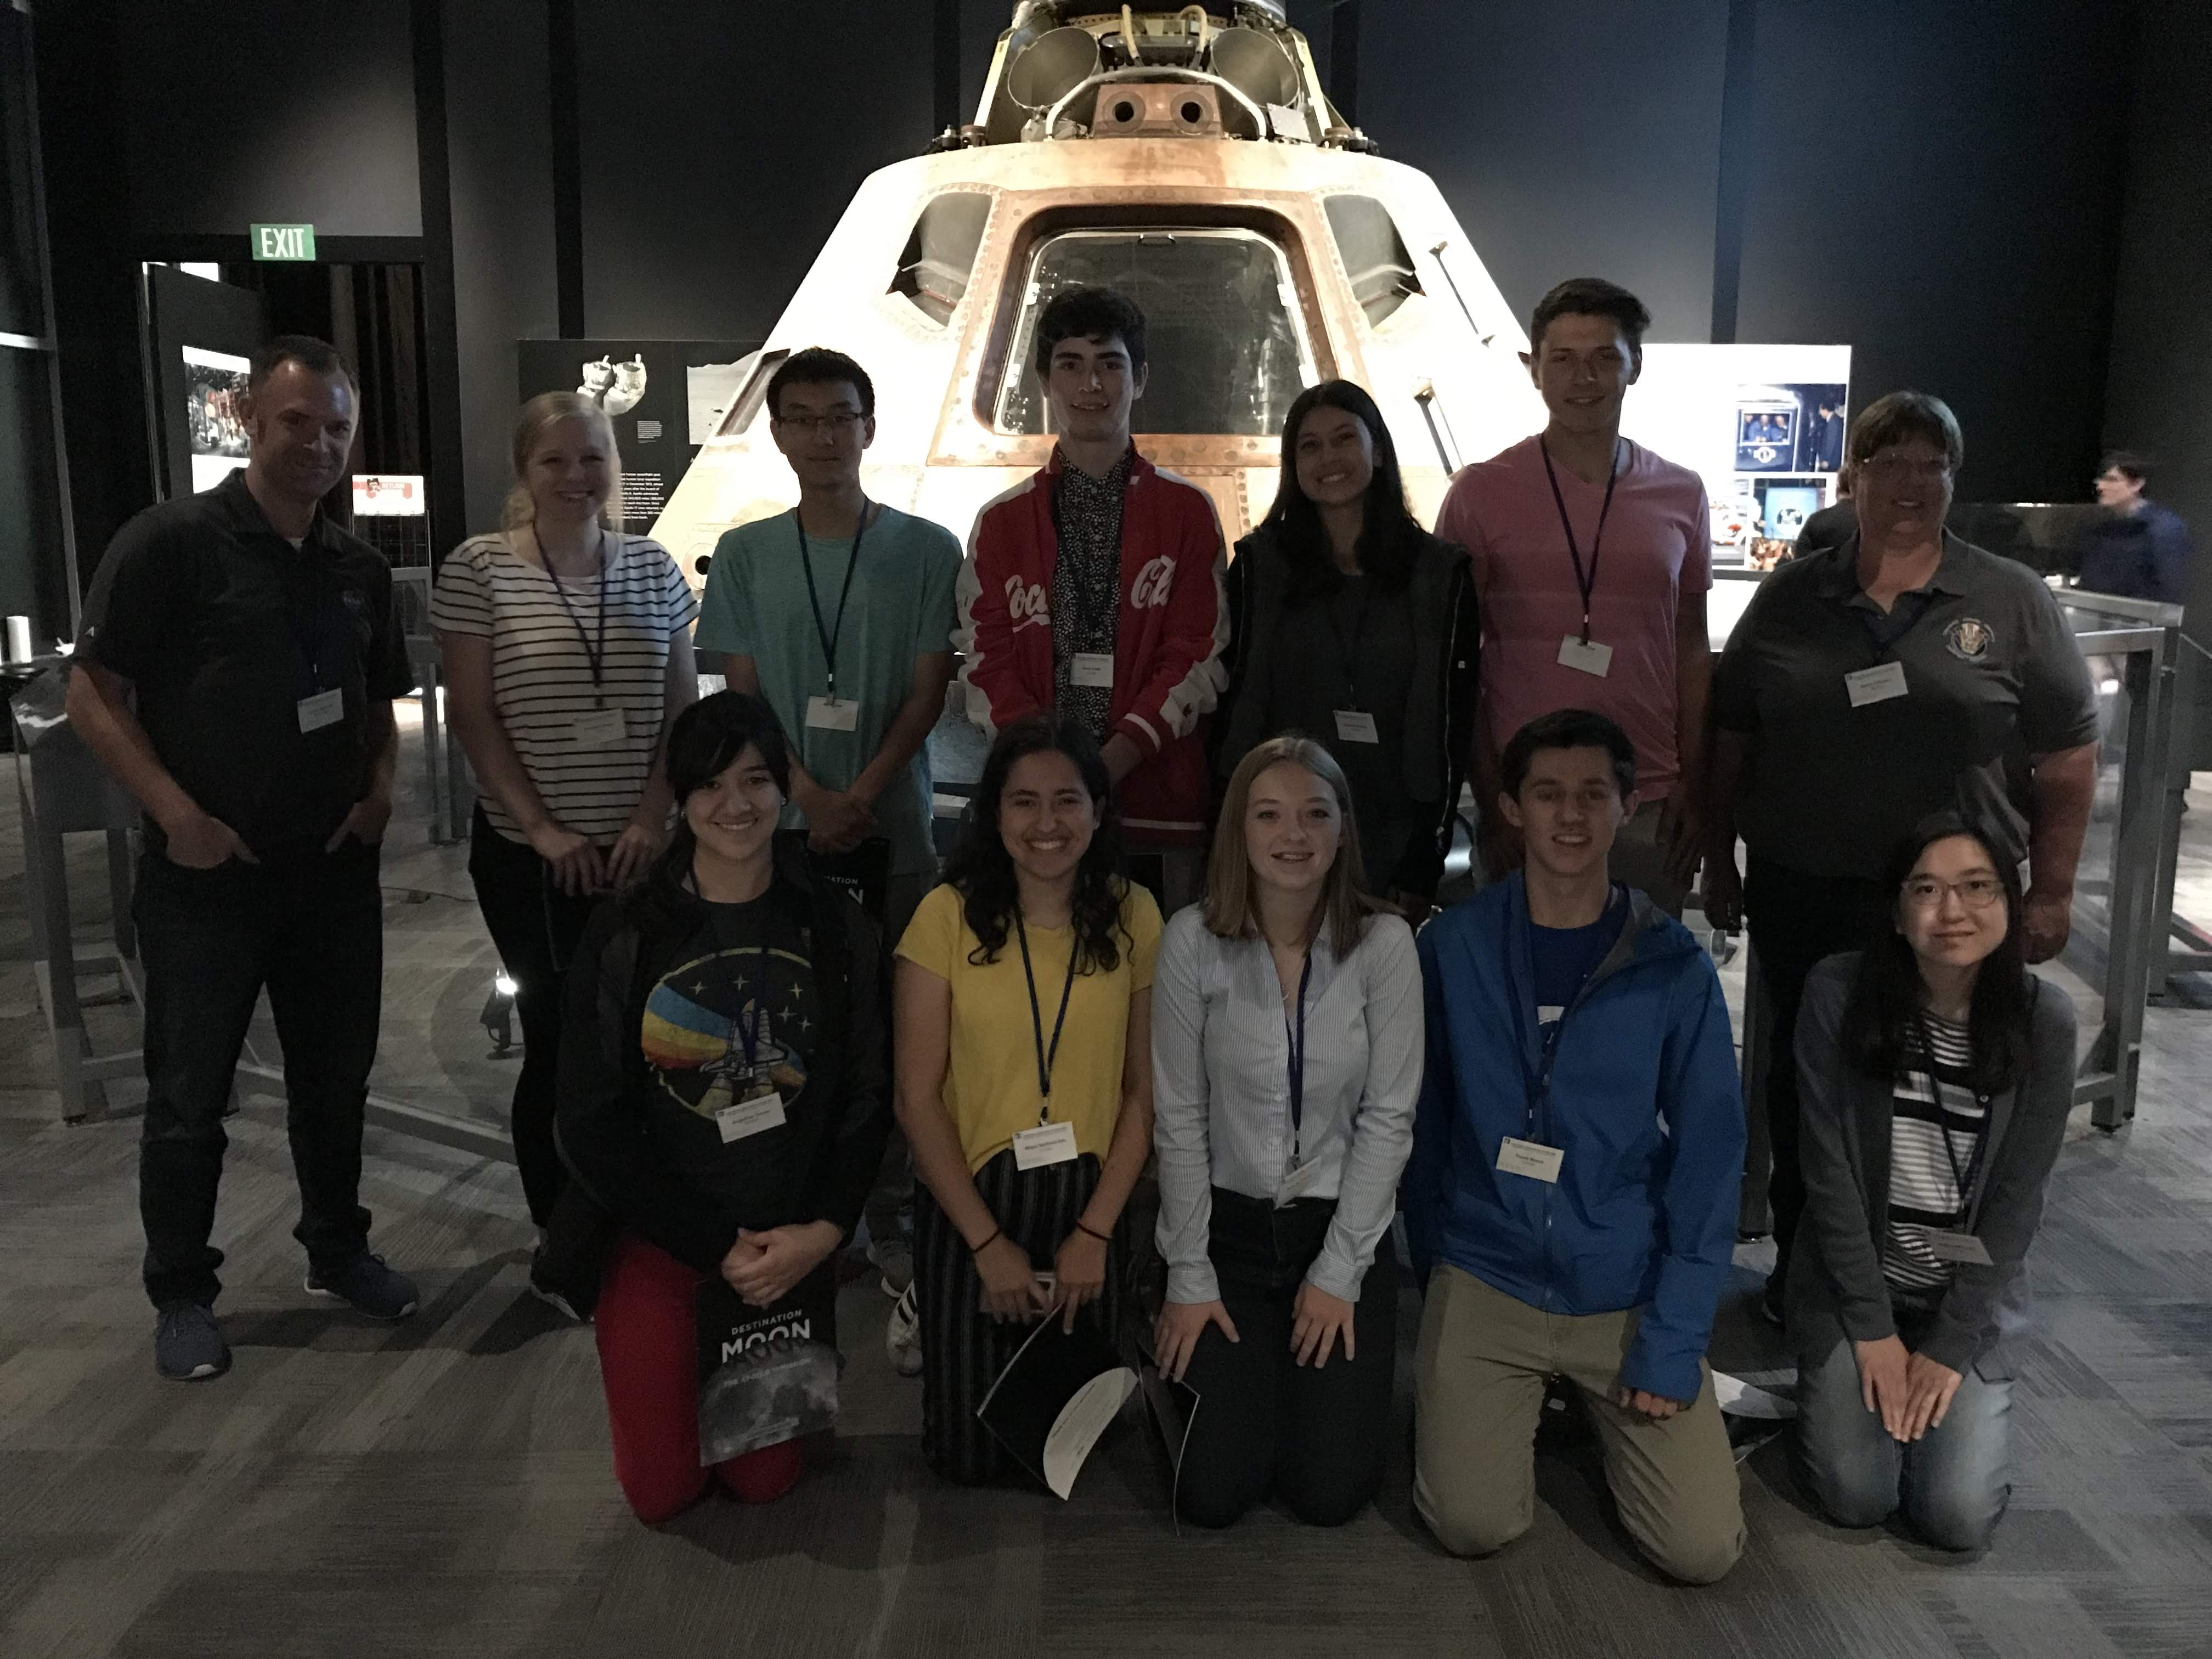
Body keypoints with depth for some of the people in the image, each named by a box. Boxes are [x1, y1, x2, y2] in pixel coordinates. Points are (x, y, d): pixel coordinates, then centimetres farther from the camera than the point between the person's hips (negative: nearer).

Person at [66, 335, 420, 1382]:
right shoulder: (172, 542, -9)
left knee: (337, 1075, 15)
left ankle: (338, 1249, 33)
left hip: (334, 866, 5)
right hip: (206, 873, -5)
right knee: (190, 1092, 7)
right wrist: (181, 818, -18)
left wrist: (379, 787, 1)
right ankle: (182, 1295, 23)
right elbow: (93, 696, -10)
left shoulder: (361, 569, 8)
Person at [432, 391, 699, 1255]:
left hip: (637, 850, 3)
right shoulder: (479, 568, -3)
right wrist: (541, 827, -10)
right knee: (556, 1037, 3)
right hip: (528, 855, -2)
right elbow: (471, 714, -4)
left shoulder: (652, 566, 7)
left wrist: (651, 813, -4)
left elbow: (681, 706, 8)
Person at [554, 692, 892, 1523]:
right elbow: (590, 1122, -7)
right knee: (663, 1491, 3)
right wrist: (716, 1245, -12)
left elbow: (868, 1096, -1)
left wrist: (821, 1233, -14)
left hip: (793, 1242, 1)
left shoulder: (836, 927, -3)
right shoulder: (623, 936, -7)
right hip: (655, 1238, 0)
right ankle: (673, 1382, 35)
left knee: (765, 1480, 6)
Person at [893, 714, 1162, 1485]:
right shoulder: (949, 915, -12)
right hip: (969, 1204, -1)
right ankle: (920, 1317, 37)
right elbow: (917, 1098, -9)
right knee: (969, 1456, 9)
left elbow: (1142, 1090, -2)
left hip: (1089, 1206, 2)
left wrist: (1095, 1232, -8)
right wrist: (987, 1241, -10)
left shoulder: (1133, 916, -5)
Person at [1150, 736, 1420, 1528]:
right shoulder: (1194, 940, -12)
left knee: (1329, 1492, -3)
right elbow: (1179, 1117, -7)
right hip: (1228, 1225, 0)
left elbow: (1388, 1119, -8)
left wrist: (1339, 1272, -8)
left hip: (1344, 1227, 0)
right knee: (1213, 1492, -2)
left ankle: (1331, 1384, 29)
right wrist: (1189, 1276, -4)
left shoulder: (1383, 944, -12)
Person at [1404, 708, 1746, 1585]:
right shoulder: (1453, 946, -7)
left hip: (1630, 1293, 0)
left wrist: (1676, 1336, -10)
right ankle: (1486, 1395, 21)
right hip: (1487, 1281, 0)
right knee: (1473, 1527, -10)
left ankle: (1607, 1409, 23)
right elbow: (1424, 1121, 2)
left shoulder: (1674, 967, -8)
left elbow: (1709, 1158, -7)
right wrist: (1433, 1265, 5)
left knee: (1703, 1548, -6)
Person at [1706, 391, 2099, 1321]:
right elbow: (1730, 741, 8)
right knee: (1802, 1078, 12)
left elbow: (2066, 759, 0)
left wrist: (2051, 892, -4)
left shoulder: (2011, 603, -1)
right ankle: (1801, 1264, 29)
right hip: (1800, 896, 2)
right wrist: (1720, 863, 7)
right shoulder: (1792, 597, 4)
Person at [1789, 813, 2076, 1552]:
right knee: (1857, 1499, -9)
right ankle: (1835, 1380, 22)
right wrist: (1873, 1330, -11)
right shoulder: (1839, 992, -15)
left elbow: (2015, 1201, -8)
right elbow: (1828, 1168, -12)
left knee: (1959, 1518, -9)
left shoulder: (2045, 1021, -11)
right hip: (1853, 1279, -1)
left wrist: (1948, 1346, -10)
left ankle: (1964, 1386, 22)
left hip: (1970, 1294, 1)